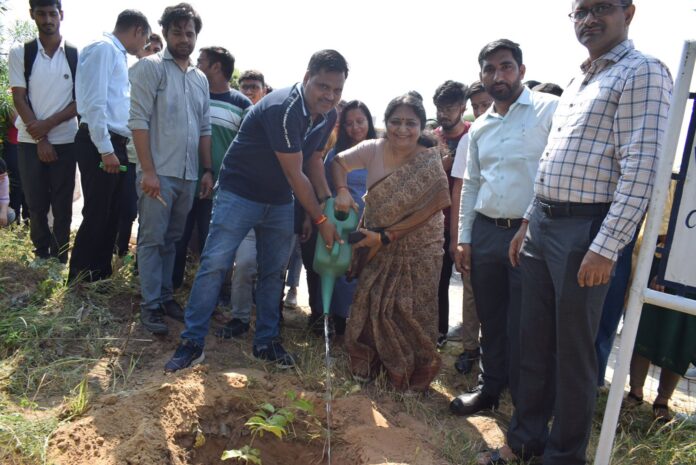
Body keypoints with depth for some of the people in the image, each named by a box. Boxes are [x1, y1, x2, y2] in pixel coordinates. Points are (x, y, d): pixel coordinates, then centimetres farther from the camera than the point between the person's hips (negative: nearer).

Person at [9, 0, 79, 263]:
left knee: (62, 205, 3)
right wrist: (40, 139, -9)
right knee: (36, 204, 5)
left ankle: (59, 260, 13)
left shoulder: (76, 55, 2)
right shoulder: (20, 53, 3)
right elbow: (19, 99, -1)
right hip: (30, 141, 1)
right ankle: (42, 256, 20)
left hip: (65, 141, -1)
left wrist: (48, 124, -12)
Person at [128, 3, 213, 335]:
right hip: (159, 173, -5)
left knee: (172, 240, 13)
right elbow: (138, 120, -9)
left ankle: (165, 296, 22)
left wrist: (207, 170, 11)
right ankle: (150, 305, 6)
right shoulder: (150, 67, -2)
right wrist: (148, 171, -16)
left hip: (189, 175, 6)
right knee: (152, 239, -1)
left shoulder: (200, 78, 16)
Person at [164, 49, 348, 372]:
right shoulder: (284, 109, -26)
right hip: (240, 193, -7)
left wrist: (327, 202, -3)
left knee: (274, 271, 10)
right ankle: (192, 343, 2)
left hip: (280, 201, 8)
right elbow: (295, 174, -23)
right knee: (215, 263, -9)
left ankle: (266, 342, 23)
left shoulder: (327, 116, 0)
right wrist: (320, 220, -17)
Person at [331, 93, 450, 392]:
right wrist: (342, 191, -15)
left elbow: (425, 212, -19)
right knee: (370, 303, 4)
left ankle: (414, 374, 23)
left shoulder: (429, 164, -14)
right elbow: (339, 162, 6)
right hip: (377, 247, 3)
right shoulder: (373, 150, -7)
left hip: (417, 250, -2)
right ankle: (367, 364, 25)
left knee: (410, 311, 1)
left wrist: (385, 237, -22)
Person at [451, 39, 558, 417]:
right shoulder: (479, 127, 14)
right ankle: (490, 388, 33)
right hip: (485, 233, 6)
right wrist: (463, 239, 12)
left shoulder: (550, 110, -5)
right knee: (490, 319, 16)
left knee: (522, 327, 3)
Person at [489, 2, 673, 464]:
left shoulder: (643, 73, -7)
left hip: (585, 230, -8)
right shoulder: (577, 82, 19)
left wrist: (606, 247, -22)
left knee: (573, 352, 4)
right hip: (542, 223, 8)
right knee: (534, 341, 15)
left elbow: (639, 171, -17)